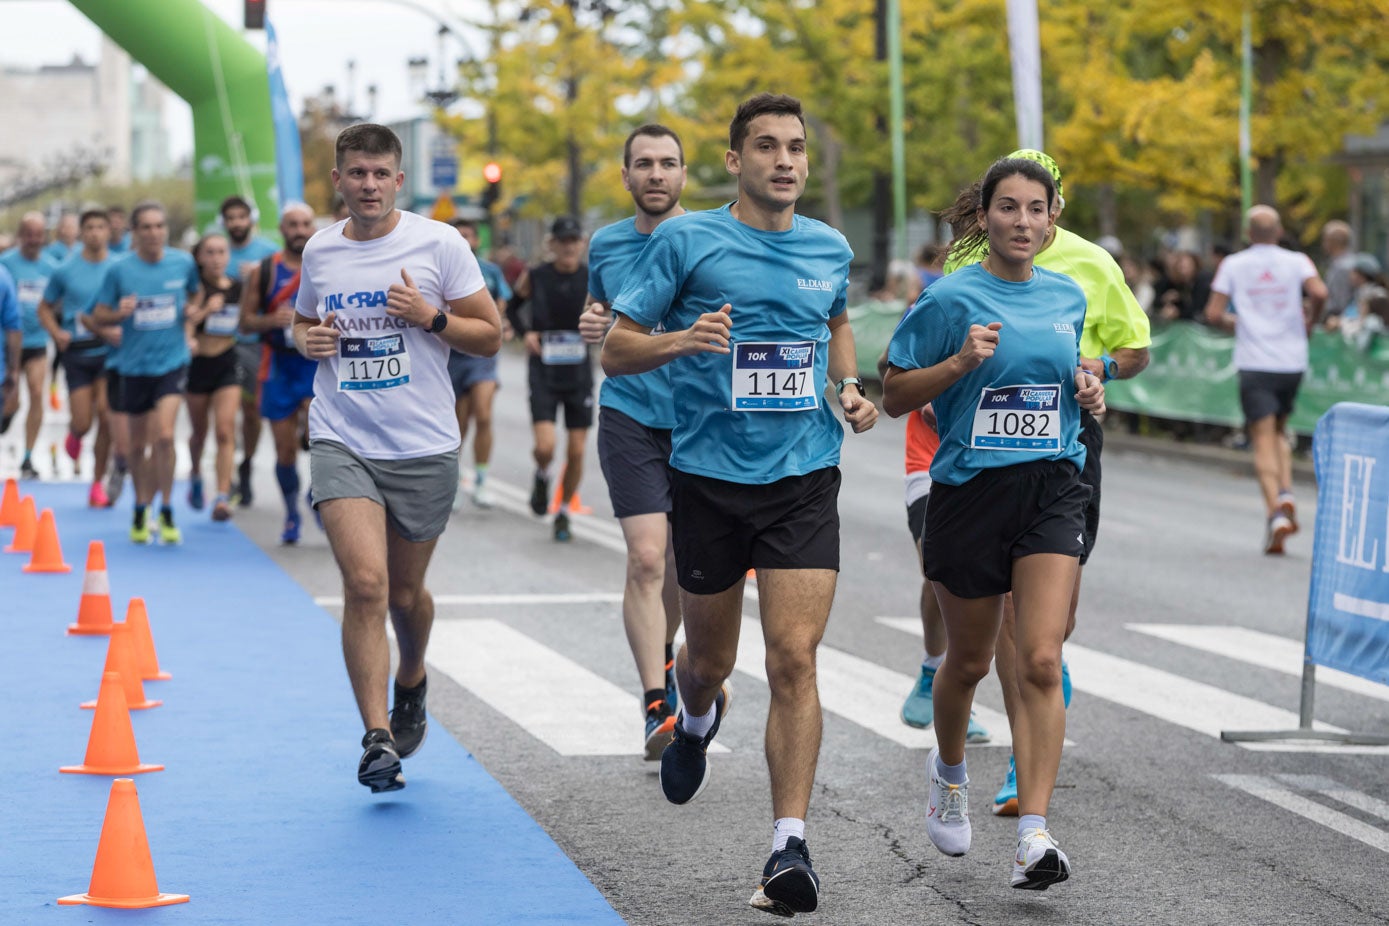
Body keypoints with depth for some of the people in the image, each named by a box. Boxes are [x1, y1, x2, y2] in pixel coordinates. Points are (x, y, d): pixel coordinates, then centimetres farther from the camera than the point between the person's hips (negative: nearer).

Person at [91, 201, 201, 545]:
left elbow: (196, 294, 20)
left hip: (173, 361, -1)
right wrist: (119, 313, -19)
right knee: (139, 444, 11)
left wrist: (191, 312, -1)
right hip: (134, 365, 1)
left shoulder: (183, 263, -1)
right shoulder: (119, 270, -5)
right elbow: (98, 315, 1)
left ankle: (166, 511, -2)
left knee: (164, 436, -16)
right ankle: (141, 510, 30)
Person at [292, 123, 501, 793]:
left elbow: (489, 336, 0)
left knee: (406, 593, 12)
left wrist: (430, 316, -16)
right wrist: (308, 339, 2)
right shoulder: (319, 250, 6)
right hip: (342, 442, 1)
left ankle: (412, 683, 44)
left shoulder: (438, 243, -3)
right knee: (365, 584, -16)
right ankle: (377, 738, -14)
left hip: (424, 448, -1)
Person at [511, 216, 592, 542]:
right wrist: (525, 332, -5)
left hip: (580, 373, 1)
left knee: (576, 452, 3)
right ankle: (543, 477, 20)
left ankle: (564, 513, 23)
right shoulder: (535, 278, -2)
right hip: (544, 374, -1)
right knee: (545, 447, -15)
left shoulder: (594, 278, -3)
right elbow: (513, 308, 14)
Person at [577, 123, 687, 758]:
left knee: (686, 562, 13)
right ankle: (657, 708, -13)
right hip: (629, 415, 0)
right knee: (646, 558, -14)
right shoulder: (606, 245, 7)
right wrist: (592, 325, 2)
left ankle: (663, 654, 42)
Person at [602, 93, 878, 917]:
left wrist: (851, 386, 8)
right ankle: (697, 719, 52)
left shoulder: (830, 249, 6)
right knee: (710, 659, 14)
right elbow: (616, 349, -3)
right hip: (709, 477, -1)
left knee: (794, 658, -12)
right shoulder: (687, 241, -5)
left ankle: (791, 846, -11)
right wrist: (682, 341, -23)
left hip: (805, 479, 1)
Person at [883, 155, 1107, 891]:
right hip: (970, 490, -2)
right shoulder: (951, 298, -7)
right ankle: (950, 770, 46)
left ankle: (1033, 838, -15)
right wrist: (959, 363, -19)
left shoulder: (1068, 297, 7)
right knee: (969, 660, 13)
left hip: (1052, 491, 2)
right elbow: (894, 397, -4)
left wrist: (1086, 389, 3)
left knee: (1041, 663, -12)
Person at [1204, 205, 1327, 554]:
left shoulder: (1233, 265, 3)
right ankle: (1286, 492, -2)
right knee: (1278, 432, 21)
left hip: (1254, 365, -2)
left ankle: (1276, 512, -23)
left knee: (1263, 440, -5)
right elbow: (1319, 293, -15)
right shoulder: (1296, 262, 3)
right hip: (1292, 362, 2)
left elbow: (1213, 314, -2)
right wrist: (1310, 321, 4)